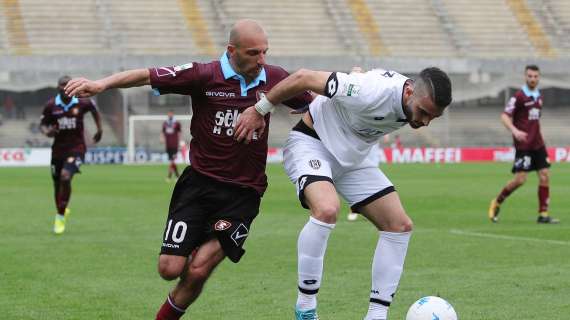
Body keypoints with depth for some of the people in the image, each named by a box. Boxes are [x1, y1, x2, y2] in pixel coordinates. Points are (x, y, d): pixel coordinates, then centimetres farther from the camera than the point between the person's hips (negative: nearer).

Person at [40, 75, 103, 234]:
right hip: (58, 148, 3)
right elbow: (42, 124, 4)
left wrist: (99, 129, 14)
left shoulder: (82, 103, -9)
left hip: (76, 148, -3)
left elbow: (94, 110, 13)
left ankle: (60, 217, -10)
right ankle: (61, 210, 42)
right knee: (57, 184, 11)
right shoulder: (51, 106, -7)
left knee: (65, 177, -24)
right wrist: (47, 131, -18)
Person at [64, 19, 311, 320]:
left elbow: (314, 103, 21)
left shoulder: (273, 78, 2)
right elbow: (148, 76, -13)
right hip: (199, 184, -1)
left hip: (243, 195, 1)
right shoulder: (205, 75, -8)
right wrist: (102, 83, -25)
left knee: (198, 271, -12)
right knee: (170, 268, -4)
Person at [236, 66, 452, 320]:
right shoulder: (372, 92, -35)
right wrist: (259, 110, -17)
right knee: (327, 209, -35)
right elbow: (304, 77, -27)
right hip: (312, 144, -8)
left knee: (400, 226, -2)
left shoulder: (421, 102, -11)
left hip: (351, 157, 8)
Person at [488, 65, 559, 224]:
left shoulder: (539, 96, 11)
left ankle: (543, 214, 3)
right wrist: (514, 131, -30)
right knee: (520, 179, -10)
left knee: (544, 175, -2)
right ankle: (497, 203, 12)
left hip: (537, 143, 7)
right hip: (523, 144, -7)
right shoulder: (519, 96, -10)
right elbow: (504, 116, -15)